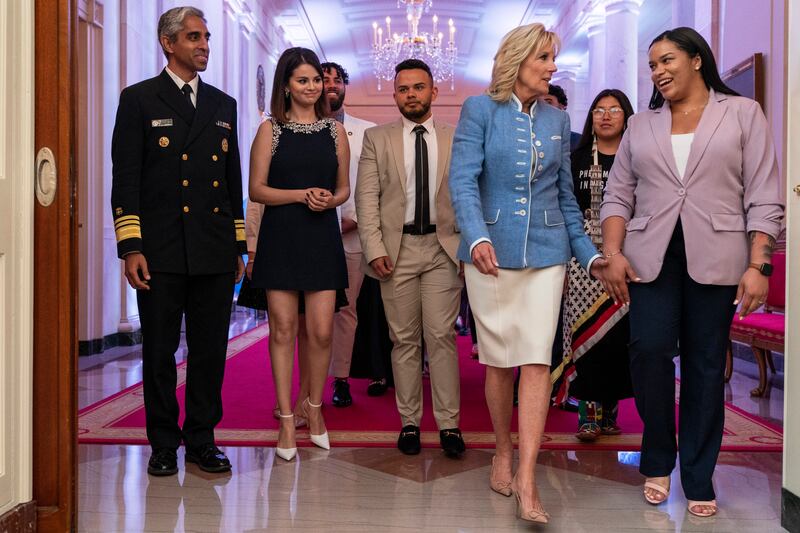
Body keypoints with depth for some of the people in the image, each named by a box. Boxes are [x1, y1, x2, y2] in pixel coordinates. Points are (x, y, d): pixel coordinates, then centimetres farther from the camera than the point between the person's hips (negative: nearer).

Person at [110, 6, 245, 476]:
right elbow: (126, 177, -2)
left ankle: (202, 439, 20)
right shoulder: (140, 99, 4)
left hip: (215, 253, 4)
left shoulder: (223, 105, 16)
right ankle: (163, 445, 18)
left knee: (211, 351, 7)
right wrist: (131, 247, -10)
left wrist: (239, 245, 12)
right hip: (162, 252, -3)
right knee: (159, 353, 5)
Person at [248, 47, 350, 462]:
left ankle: (314, 407, 23)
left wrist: (330, 200, -7)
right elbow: (256, 189, -2)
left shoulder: (335, 130, 10)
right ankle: (286, 419, 14)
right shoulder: (270, 129, 3)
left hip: (322, 237, 2)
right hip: (281, 237, -1)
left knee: (321, 331, 0)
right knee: (283, 329, 2)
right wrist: (302, 194, -14)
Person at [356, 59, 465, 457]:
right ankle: (409, 422, 14)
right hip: (397, 249, 1)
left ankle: (449, 424, 5)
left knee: (441, 336, -2)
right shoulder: (377, 138, 9)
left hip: (442, 248, 0)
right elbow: (366, 198, 2)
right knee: (404, 339, 5)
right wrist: (375, 248, -7)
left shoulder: (456, 139, 9)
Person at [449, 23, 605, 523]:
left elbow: (566, 194, 16)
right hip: (491, 252, -2)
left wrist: (589, 252, 13)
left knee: (537, 359, -8)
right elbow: (463, 180, -11)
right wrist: (477, 238, -28)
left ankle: (526, 478, -6)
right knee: (499, 360, 8)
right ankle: (503, 454, 27)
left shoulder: (558, 119, 11)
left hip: (546, 253, 2)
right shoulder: (480, 110, -1)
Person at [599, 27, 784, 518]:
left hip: (715, 259, -1)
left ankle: (699, 478, 15)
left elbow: (764, 198, 1)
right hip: (651, 258, 2)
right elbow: (618, 196, 11)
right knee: (649, 349, -13)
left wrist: (758, 265, -8)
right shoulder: (641, 125, 15)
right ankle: (658, 459, 9)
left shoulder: (743, 113, 7)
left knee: (706, 366, 2)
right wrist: (613, 254, -3)